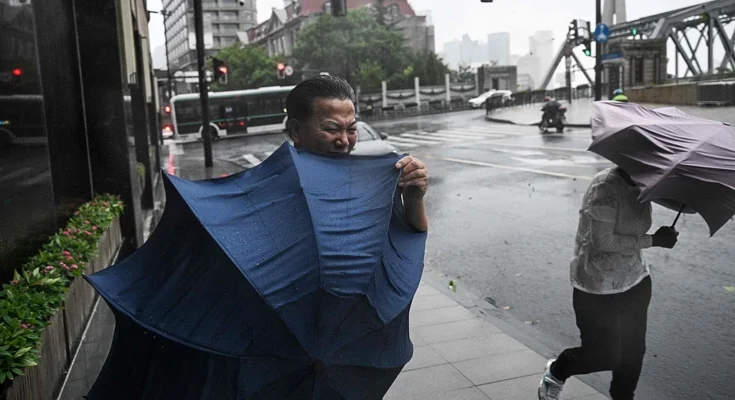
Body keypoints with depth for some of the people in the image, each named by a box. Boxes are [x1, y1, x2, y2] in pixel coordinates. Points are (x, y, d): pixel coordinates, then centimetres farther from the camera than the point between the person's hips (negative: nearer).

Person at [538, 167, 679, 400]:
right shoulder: (606, 187, -23)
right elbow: (602, 240, -25)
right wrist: (652, 240, -23)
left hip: (635, 283, 8)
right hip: (598, 289, -8)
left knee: (633, 350, 13)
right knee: (604, 355, 2)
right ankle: (556, 372, 29)